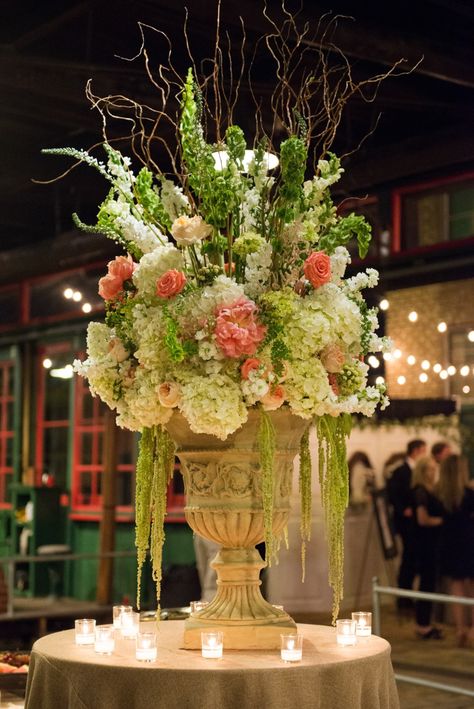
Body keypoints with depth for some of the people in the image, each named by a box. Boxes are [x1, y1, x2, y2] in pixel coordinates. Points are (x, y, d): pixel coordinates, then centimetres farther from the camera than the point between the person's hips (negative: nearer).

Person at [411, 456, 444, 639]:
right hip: (426, 543, -9)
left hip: (430, 542, 9)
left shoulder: (428, 491, 12)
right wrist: (442, 520, -12)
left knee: (428, 582, 14)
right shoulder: (421, 492, -15)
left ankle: (423, 624, 23)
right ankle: (423, 626, 5)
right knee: (427, 582, -3)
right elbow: (423, 519, -21)